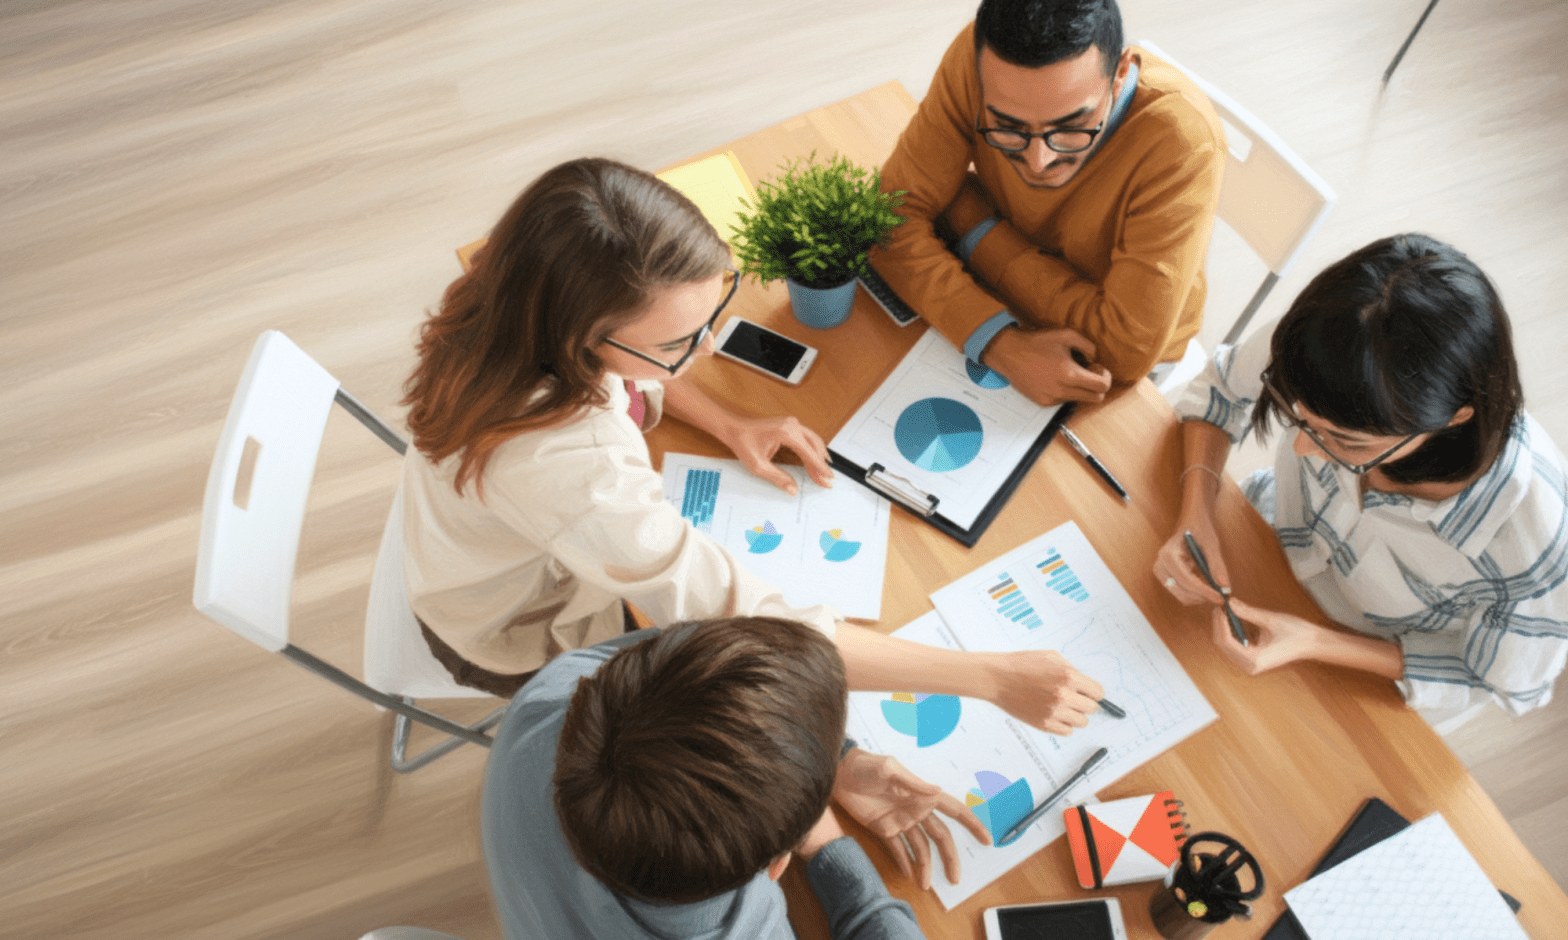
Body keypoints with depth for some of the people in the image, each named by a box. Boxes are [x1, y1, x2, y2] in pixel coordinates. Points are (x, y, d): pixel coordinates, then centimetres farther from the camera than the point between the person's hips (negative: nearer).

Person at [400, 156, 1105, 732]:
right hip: (523, 641, -6)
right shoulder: (572, 474, -49)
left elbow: (619, 367, 1)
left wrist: (730, 427, -10)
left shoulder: (538, 312, -25)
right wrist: (992, 677, -41)